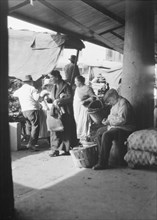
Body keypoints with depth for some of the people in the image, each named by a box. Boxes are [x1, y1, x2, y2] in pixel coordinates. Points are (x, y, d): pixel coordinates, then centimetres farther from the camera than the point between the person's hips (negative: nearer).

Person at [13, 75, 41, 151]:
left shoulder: (20, 90, 12)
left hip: (24, 110, 8)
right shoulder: (32, 88, -8)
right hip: (32, 109, -7)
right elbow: (37, 98, -15)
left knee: (29, 126, 19)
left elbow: (14, 94, 33)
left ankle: (29, 141, 22)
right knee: (35, 126, -7)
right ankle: (31, 144, -15)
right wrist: (37, 93, 4)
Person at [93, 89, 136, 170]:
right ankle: (101, 156, 3)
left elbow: (122, 119, -25)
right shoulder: (115, 104, 16)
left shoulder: (123, 103, -15)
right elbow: (113, 116, 29)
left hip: (124, 128, -11)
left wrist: (109, 122, -17)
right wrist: (107, 120, 8)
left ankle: (102, 163, -24)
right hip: (114, 126, 11)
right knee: (99, 132, 4)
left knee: (106, 135, -28)